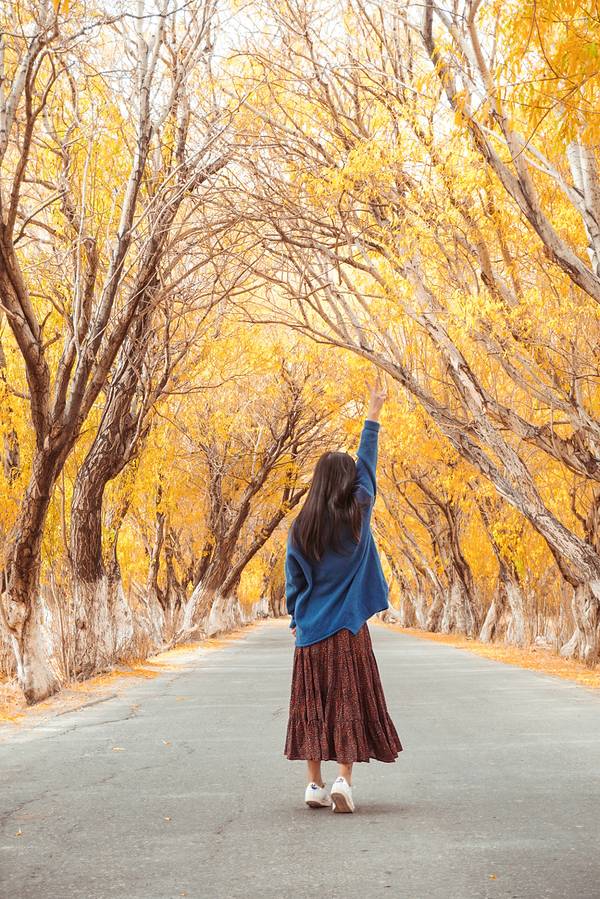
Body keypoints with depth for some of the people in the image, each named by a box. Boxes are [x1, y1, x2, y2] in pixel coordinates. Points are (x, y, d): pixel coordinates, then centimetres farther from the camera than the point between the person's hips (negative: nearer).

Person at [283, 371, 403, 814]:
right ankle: (344, 780, -5)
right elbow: (367, 464, 2)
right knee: (350, 702, 3)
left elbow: (293, 581, 4)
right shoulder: (357, 516, -7)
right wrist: (374, 411, 9)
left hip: (310, 631, 2)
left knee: (312, 705, 8)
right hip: (348, 628, -2)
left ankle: (315, 784, 10)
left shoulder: (301, 527, -1)